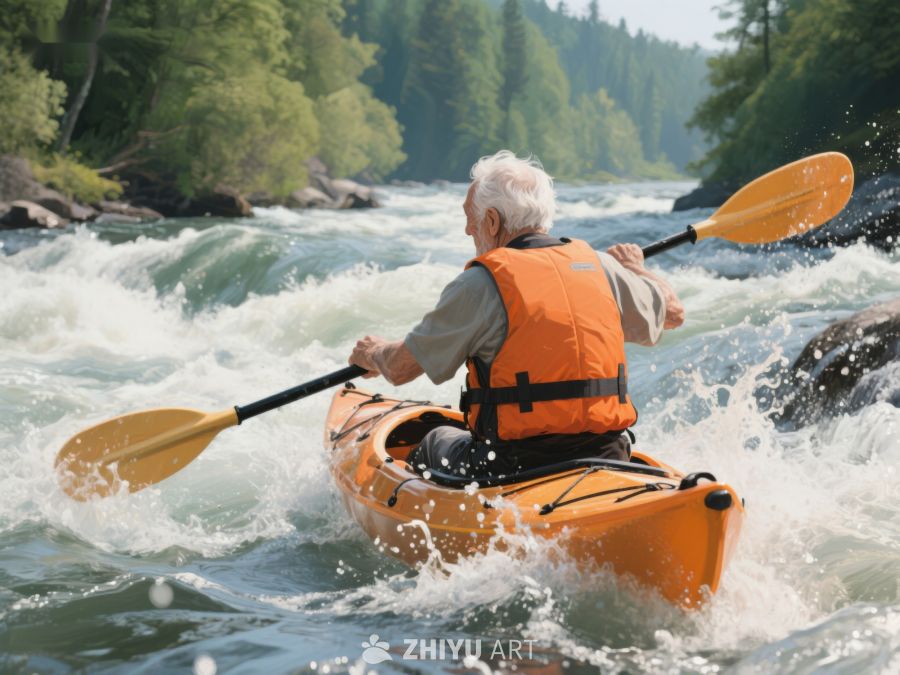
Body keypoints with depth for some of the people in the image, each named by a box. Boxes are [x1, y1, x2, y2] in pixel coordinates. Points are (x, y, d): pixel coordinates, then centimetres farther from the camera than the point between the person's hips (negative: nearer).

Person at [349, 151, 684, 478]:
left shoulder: (480, 283, -9)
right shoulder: (600, 265, 5)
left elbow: (399, 369, -3)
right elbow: (672, 312, 22)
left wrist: (373, 353, 22)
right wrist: (634, 267, 43)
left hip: (515, 468, -4)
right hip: (606, 462, 4)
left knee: (436, 442, 24)